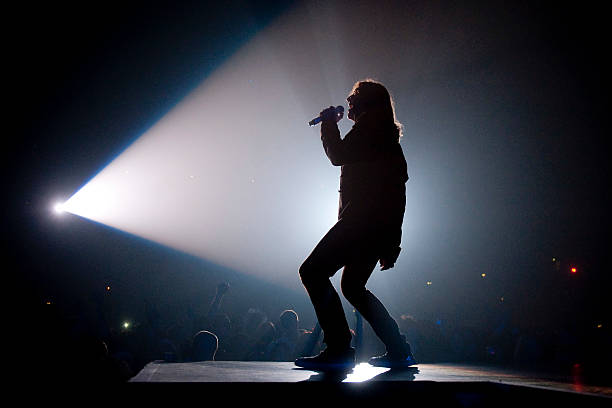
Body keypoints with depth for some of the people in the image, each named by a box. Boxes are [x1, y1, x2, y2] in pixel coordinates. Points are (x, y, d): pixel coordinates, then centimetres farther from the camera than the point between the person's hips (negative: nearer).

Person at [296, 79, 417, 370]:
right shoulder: (386, 133, 28)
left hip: (364, 218, -10)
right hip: (382, 223, 10)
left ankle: (339, 349, -15)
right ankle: (398, 350, 17)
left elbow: (339, 155, -10)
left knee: (313, 271, -12)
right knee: (352, 285, 17)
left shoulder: (372, 121, 1)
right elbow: (397, 183, 25)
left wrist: (329, 123, 9)